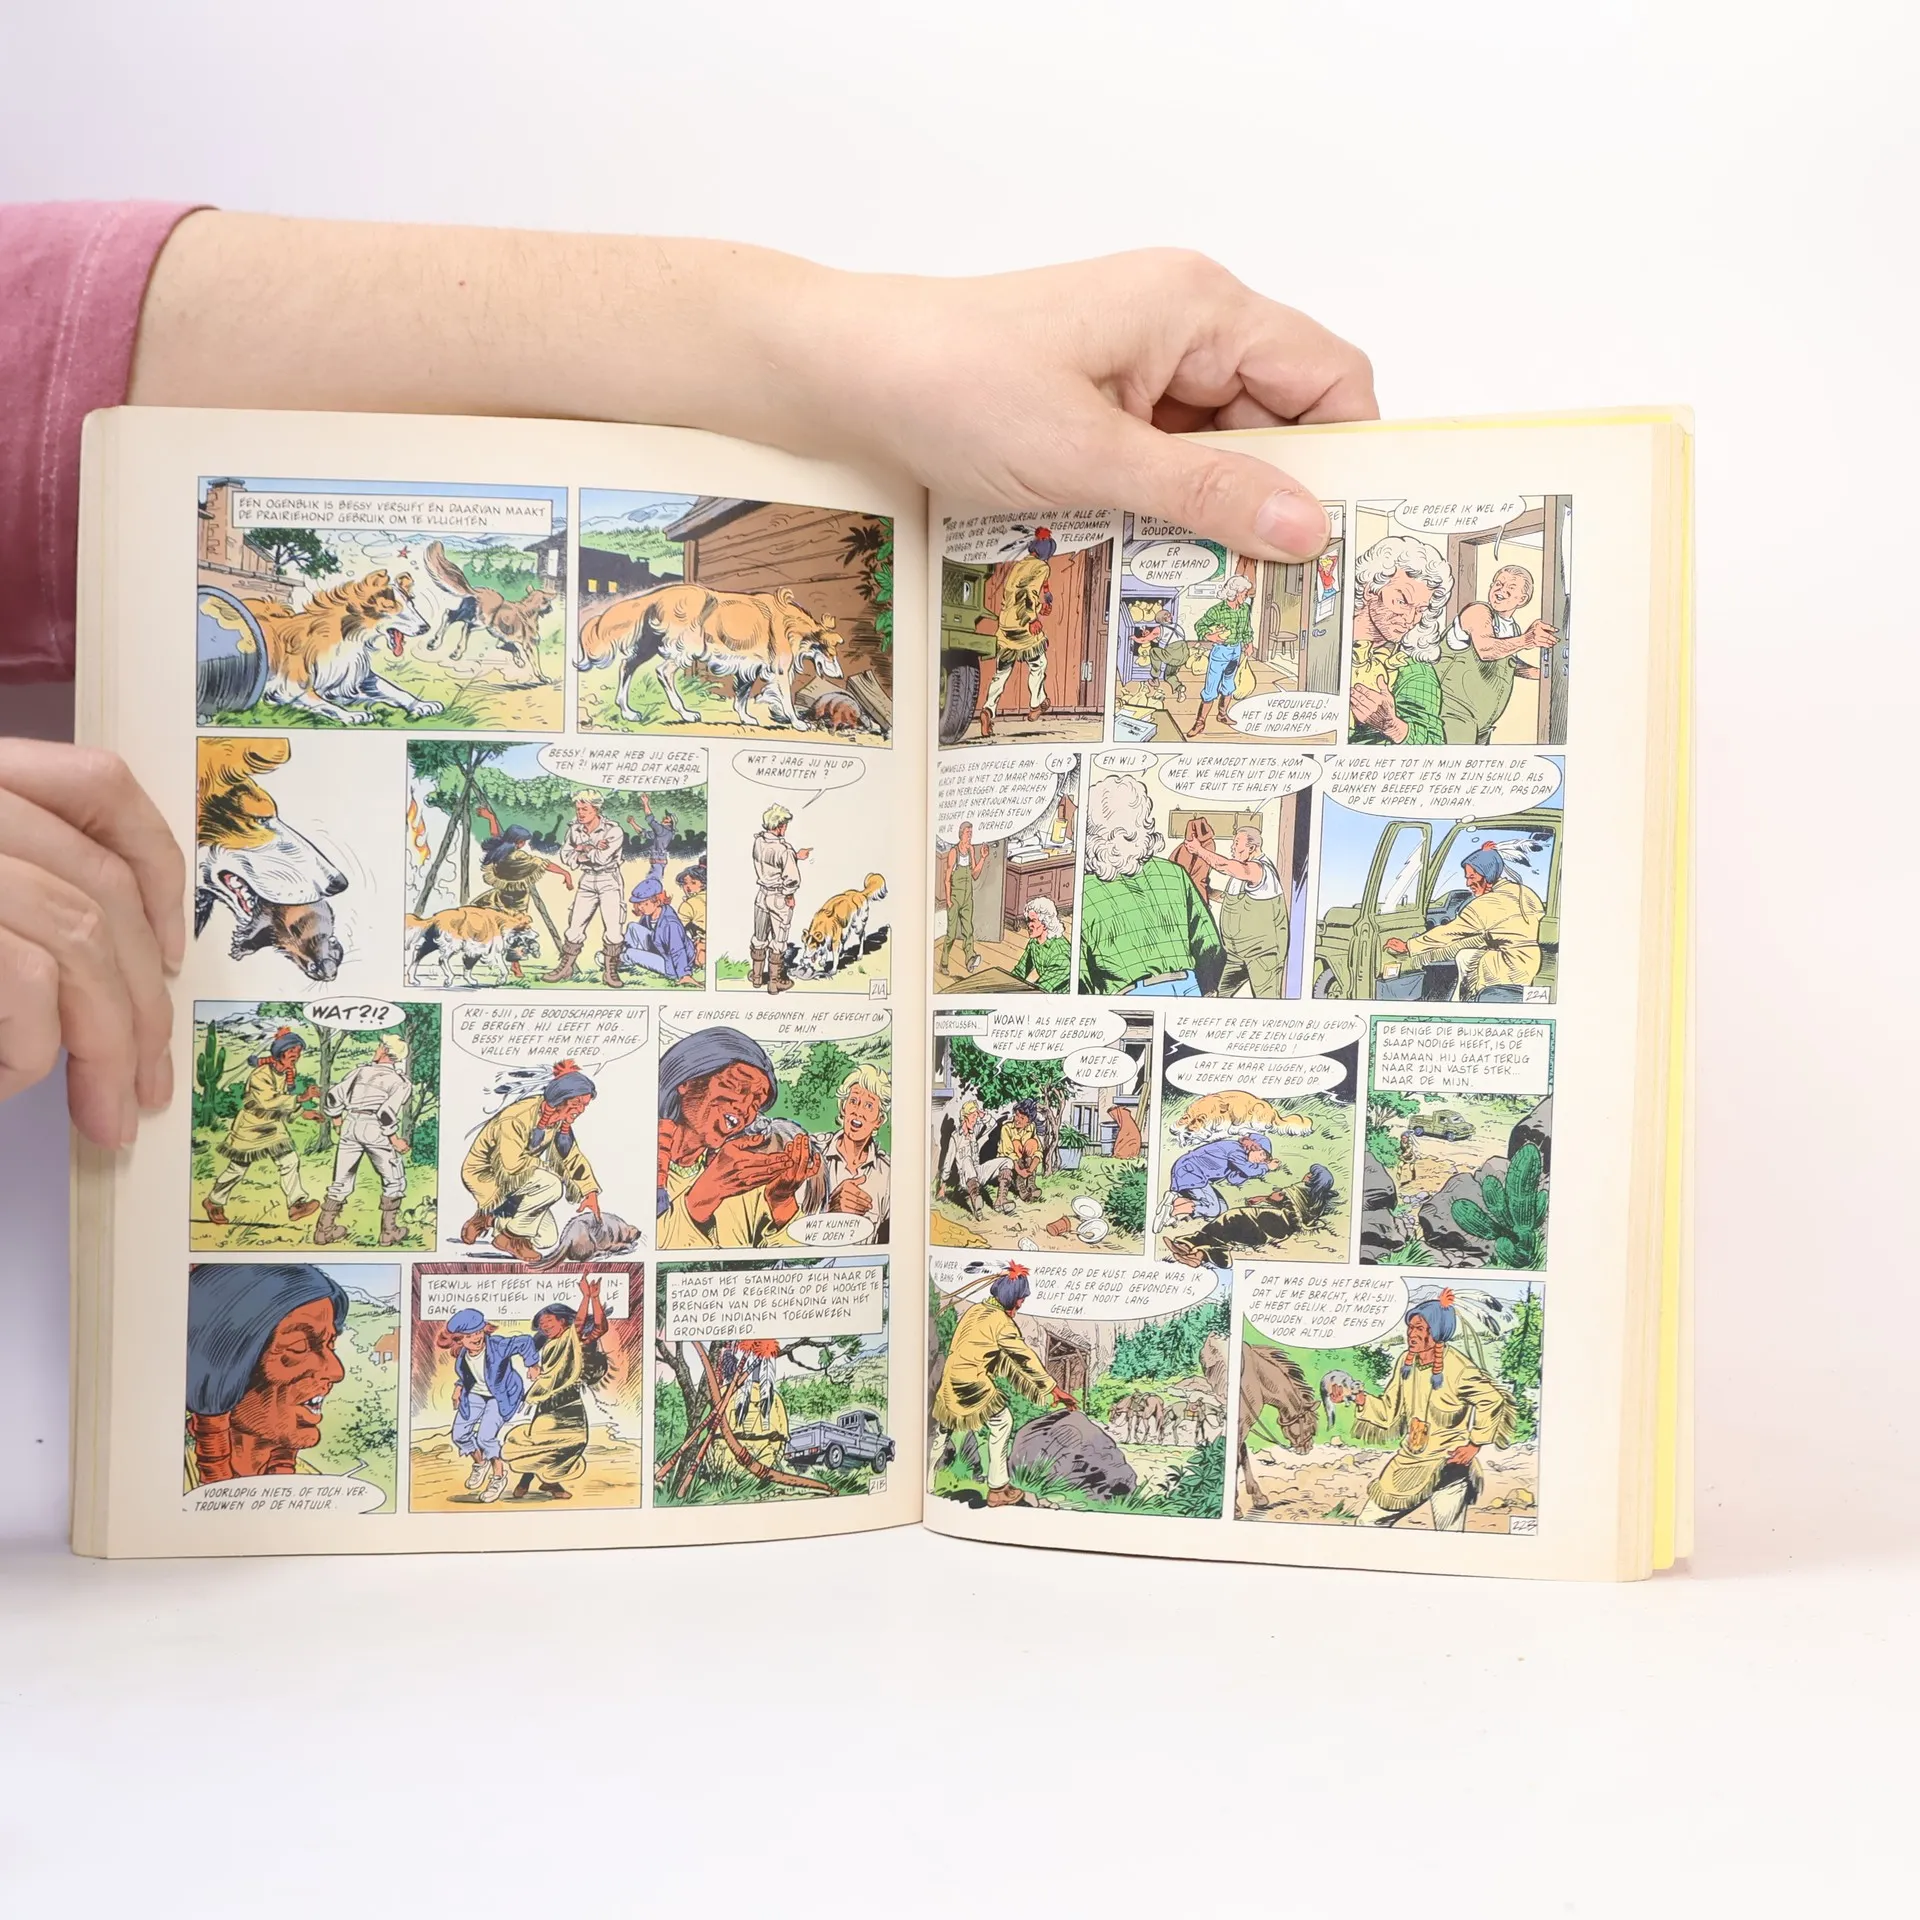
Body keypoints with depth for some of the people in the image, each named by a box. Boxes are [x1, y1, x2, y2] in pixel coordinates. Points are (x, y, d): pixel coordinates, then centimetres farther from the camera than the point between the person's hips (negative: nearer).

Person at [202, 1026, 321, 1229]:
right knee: (238, 1167, 7)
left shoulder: (289, 1073, -5)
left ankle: (297, 1205, -6)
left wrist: (303, 1110, -6)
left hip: (274, 1125, 6)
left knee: (290, 1161, -6)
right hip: (251, 1124, -6)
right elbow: (269, 1101, -42)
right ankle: (213, 1202, 29)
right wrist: (300, 1098, -47)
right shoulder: (261, 1075, -29)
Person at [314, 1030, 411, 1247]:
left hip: (351, 1125, 4)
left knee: (342, 1181, 16)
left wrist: (339, 1122, 27)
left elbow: (334, 1095, 14)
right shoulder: (402, 1082, 2)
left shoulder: (362, 1071, 15)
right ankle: (388, 1232, 10)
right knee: (394, 1181, 12)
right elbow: (387, 1112, -12)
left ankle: (324, 1230, 20)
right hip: (376, 1130, -4)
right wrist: (395, 1140, -6)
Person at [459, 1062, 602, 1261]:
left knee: (547, 1239, 3)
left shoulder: (560, 1119, -4)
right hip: (484, 1174, -8)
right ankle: (508, 1236, -12)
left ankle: (492, 1217, 19)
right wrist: (547, 1168, -18)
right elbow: (513, 1164, -35)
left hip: (514, 1178, 8)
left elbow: (572, 1156, 4)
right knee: (552, 1186, -31)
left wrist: (591, 1192, -6)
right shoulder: (518, 1118, -30)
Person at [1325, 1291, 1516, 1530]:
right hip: (1408, 1461, 7)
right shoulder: (1407, 1361, 0)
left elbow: (1493, 1400, -17)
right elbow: (1389, 1412, 6)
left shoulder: (1455, 1366, -20)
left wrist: (1475, 1444, -15)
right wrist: (1355, 1396, -7)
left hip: (1446, 1466, -7)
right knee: (1368, 1522, 10)